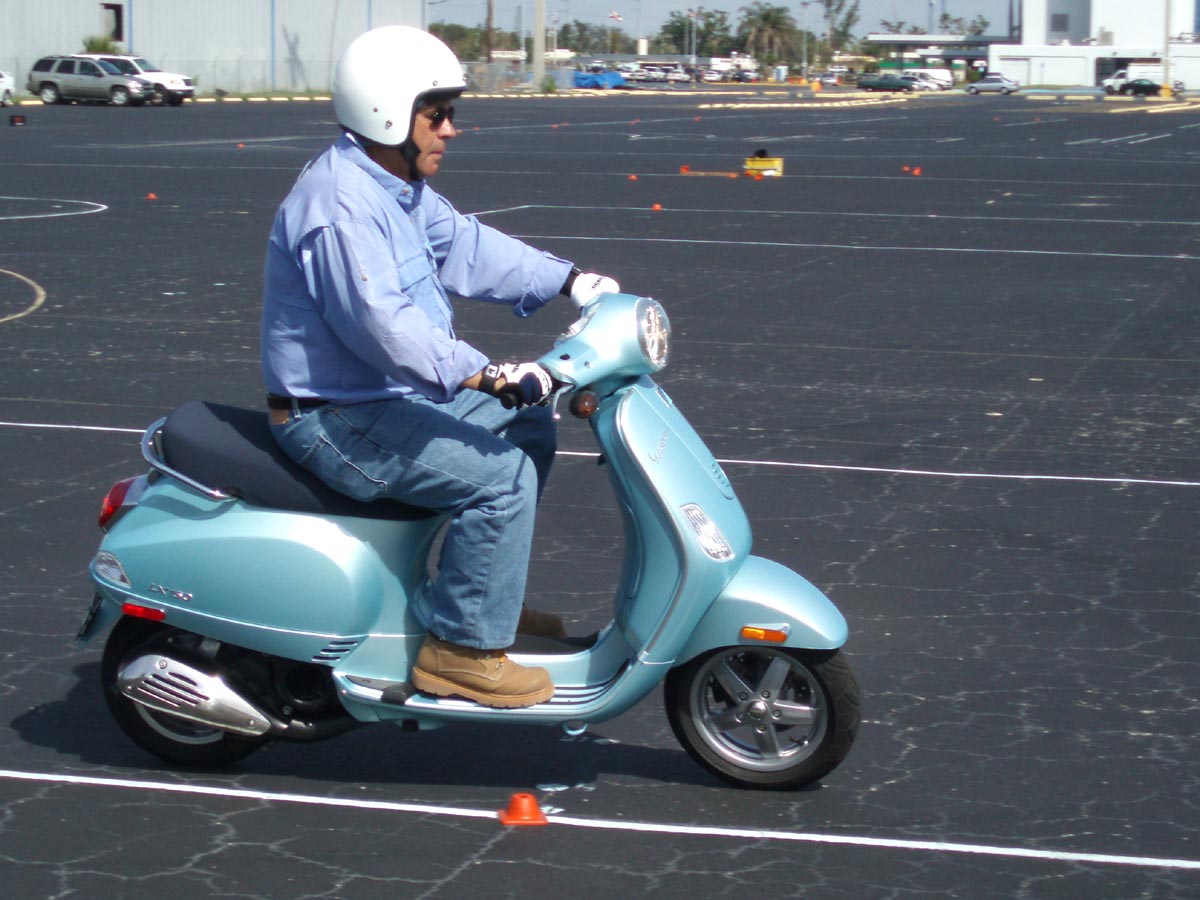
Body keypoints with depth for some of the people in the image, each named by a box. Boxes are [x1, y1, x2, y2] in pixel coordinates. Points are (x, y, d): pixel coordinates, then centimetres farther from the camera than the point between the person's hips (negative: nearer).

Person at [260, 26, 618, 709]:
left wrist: (570, 281, 3)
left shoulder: (399, 189, 10)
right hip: (336, 421, -11)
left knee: (529, 427, 16)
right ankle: (461, 647, -12)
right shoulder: (342, 203, -24)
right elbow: (382, 324, -34)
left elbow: (466, 246, 14)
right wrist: (490, 376, -39)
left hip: (385, 396, 11)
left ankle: (487, 595, 22)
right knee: (501, 474, -21)